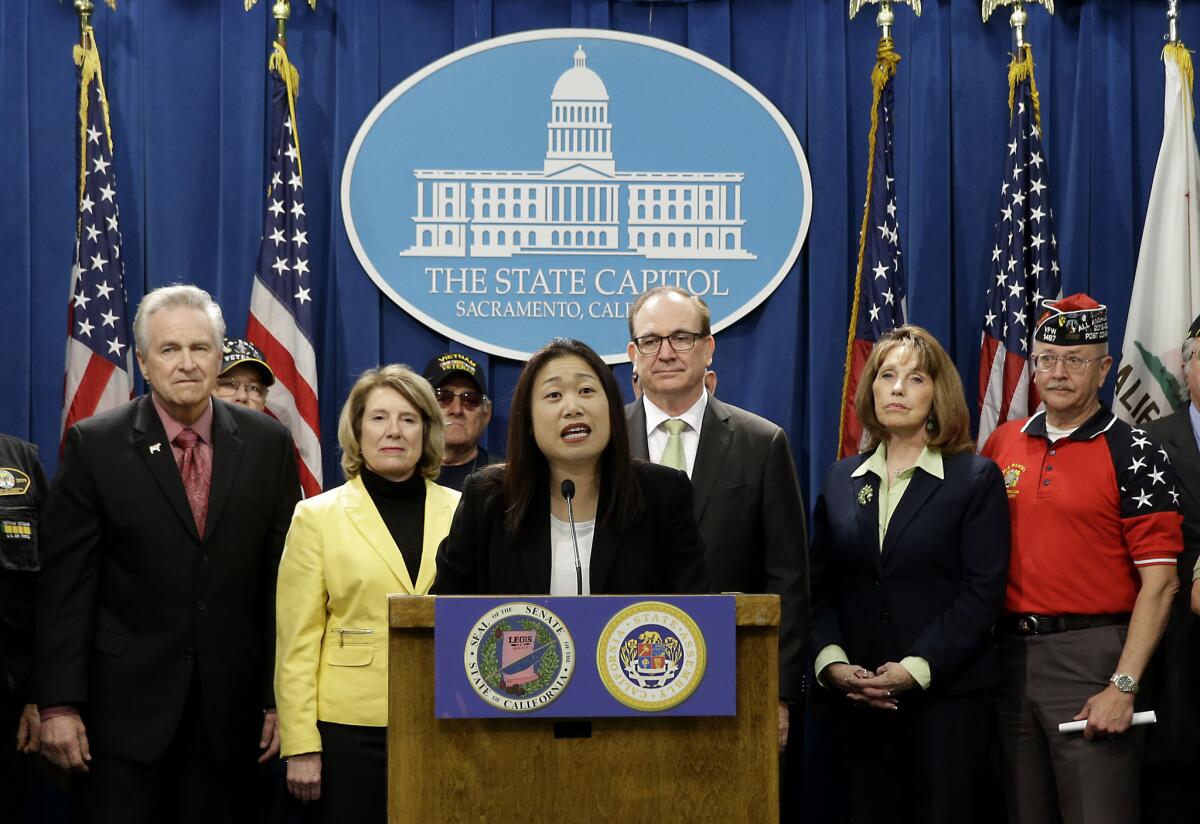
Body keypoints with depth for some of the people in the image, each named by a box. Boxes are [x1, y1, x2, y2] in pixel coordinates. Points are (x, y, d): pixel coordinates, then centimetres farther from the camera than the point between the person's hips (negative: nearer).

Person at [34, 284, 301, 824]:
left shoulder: (267, 444, 4)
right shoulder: (94, 445, -2)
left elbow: (282, 578, 4)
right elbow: (65, 583, -3)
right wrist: (58, 703, -8)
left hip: (230, 707, 2)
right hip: (127, 703, -2)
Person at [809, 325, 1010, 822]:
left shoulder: (975, 478, 0)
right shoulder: (842, 480, 12)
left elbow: (983, 591, -8)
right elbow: (820, 587, 9)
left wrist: (916, 670, -16)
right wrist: (832, 661, -8)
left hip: (946, 693, -3)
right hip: (859, 701, 4)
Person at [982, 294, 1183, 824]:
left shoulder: (1133, 454, -6)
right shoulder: (1003, 443, 9)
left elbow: (1159, 581, -10)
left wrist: (1123, 686, -17)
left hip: (1092, 655, -5)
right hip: (1010, 654, 5)